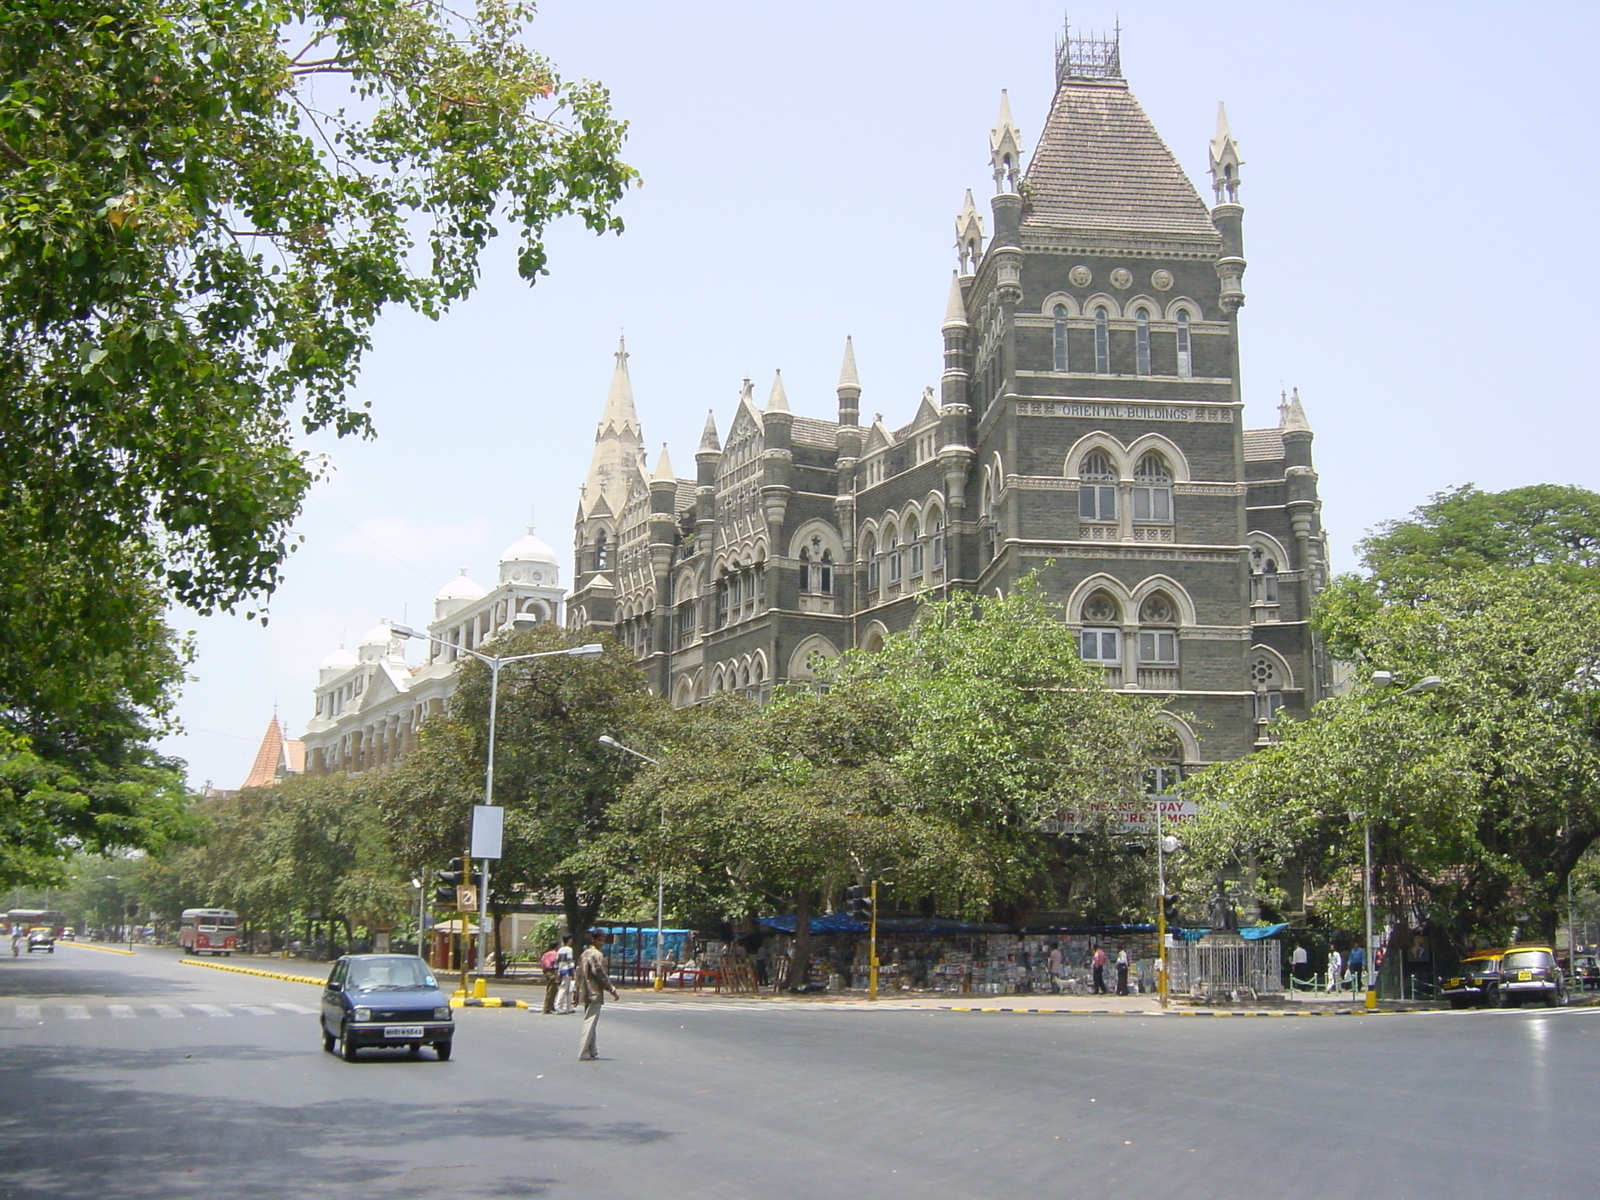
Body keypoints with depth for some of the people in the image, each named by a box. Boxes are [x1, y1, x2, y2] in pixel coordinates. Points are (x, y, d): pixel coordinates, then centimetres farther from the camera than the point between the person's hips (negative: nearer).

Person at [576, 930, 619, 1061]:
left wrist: (578, 993, 22)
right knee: (590, 1024, -8)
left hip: (586, 994, 10)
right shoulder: (596, 954, -13)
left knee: (589, 1023, 15)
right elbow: (600, 975, -17)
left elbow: (579, 973, 18)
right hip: (595, 993, -10)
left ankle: (591, 1052, 21)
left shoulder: (585, 954, 15)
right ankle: (584, 1054, -11)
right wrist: (612, 990, -10)